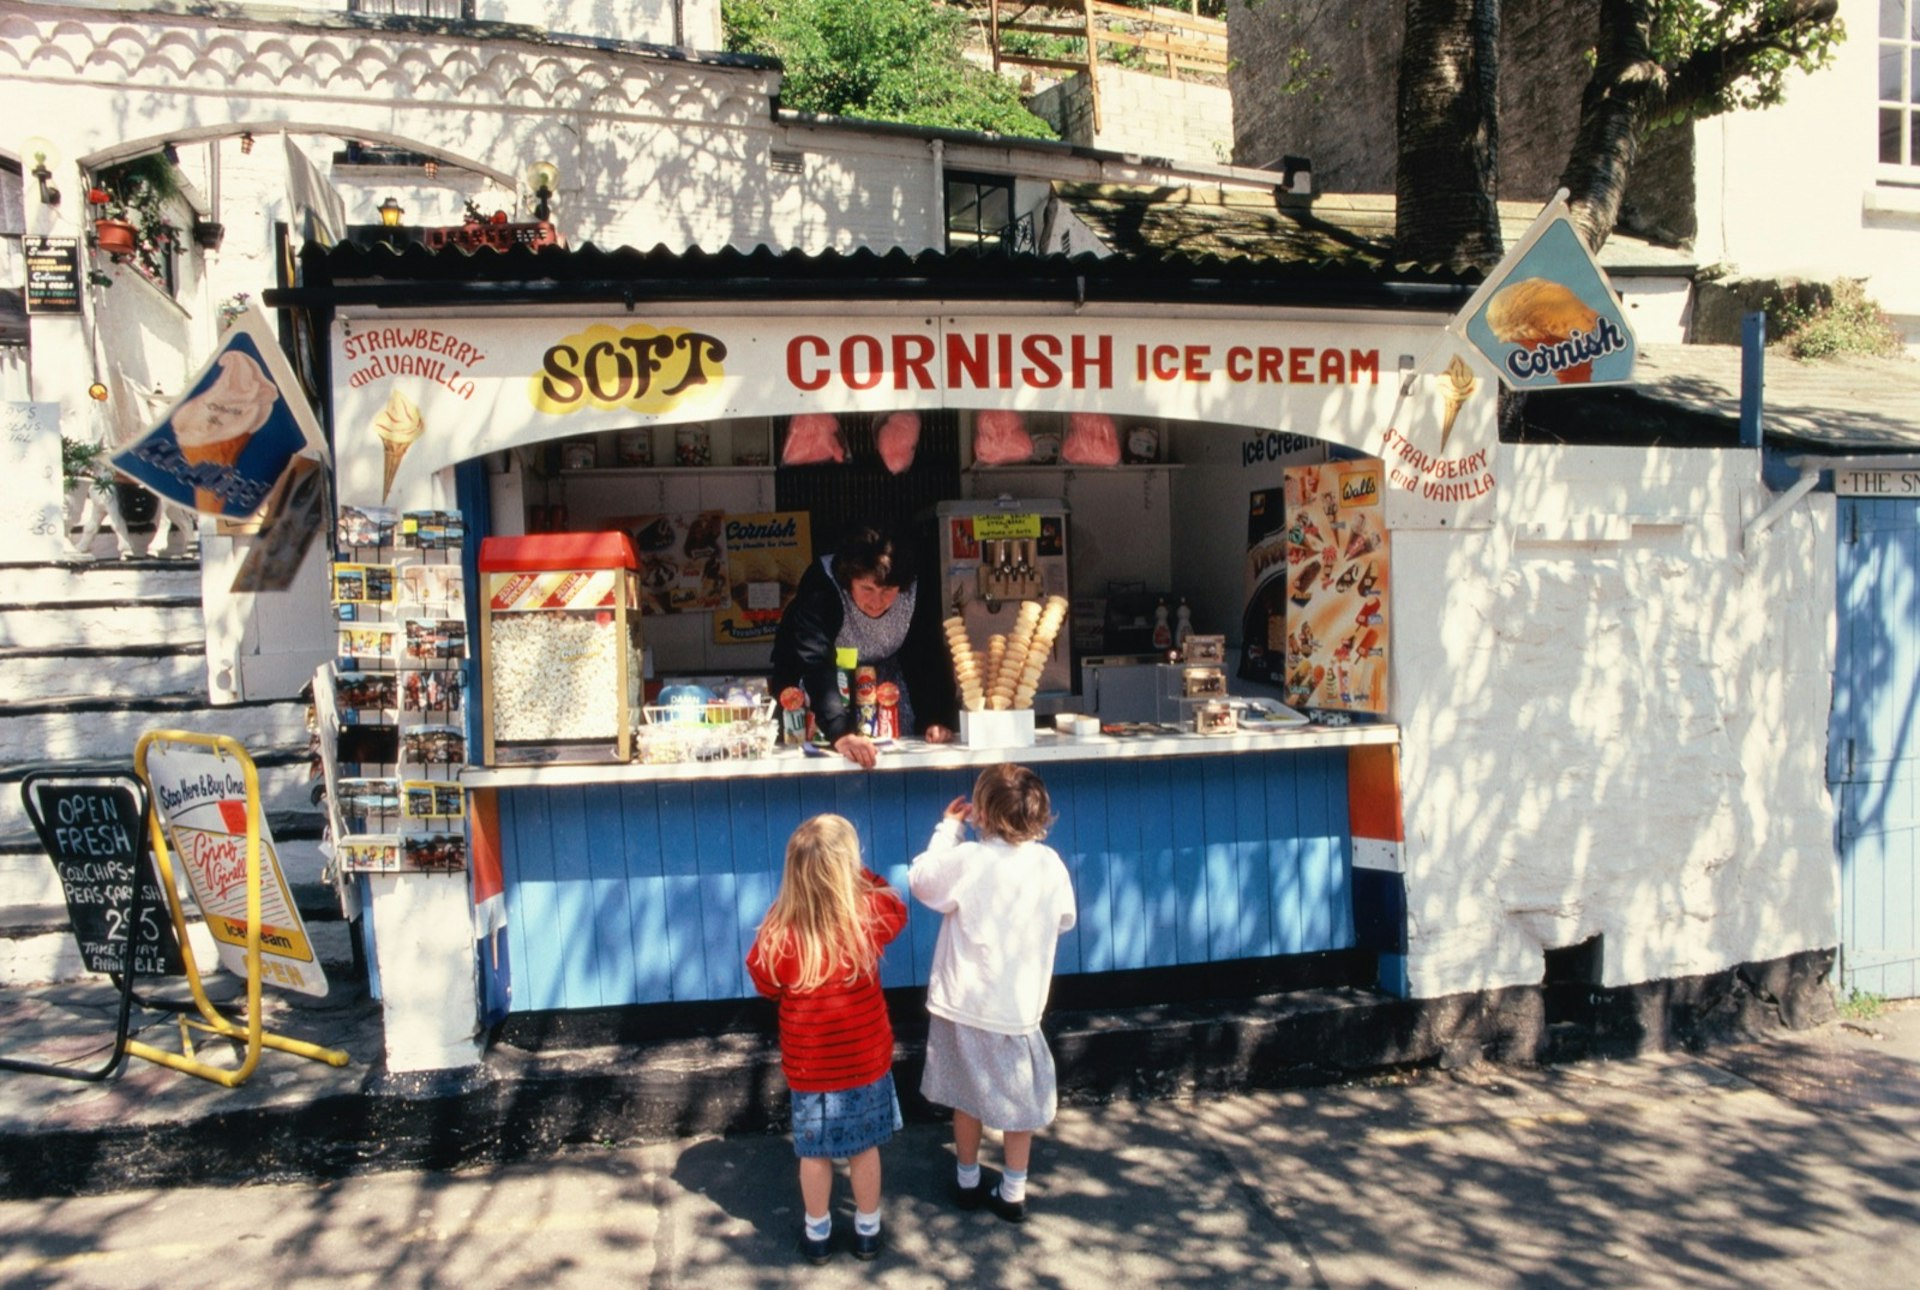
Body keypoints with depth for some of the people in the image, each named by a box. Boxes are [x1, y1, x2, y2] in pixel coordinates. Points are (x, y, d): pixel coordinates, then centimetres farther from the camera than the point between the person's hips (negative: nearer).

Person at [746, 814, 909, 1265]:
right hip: (866, 1059, 1)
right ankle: (867, 1232, 35)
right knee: (865, 1148, 19)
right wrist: (861, 874, 7)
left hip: (809, 1066, -1)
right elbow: (896, 906, 5)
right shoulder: (870, 915, -20)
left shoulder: (779, 933, -22)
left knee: (815, 1153, 18)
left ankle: (818, 1235, 35)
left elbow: (765, 984, -2)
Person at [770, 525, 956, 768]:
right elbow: (816, 664, -47)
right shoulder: (821, 588, -36)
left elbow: (929, 658, -20)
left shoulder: (915, 594, -25)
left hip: (884, 671, 3)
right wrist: (840, 733, -60)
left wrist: (937, 720, -35)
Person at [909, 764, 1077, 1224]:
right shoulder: (1049, 863, -8)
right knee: (1020, 1100, 14)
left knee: (966, 1098, 17)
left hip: (964, 1003, -1)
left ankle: (968, 1182, 33)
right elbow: (1064, 920, 6)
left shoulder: (967, 860, -18)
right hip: (1020, 1004, 1)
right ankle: (1013, 1194, 23)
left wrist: (946, 830, 6)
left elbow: (921, 881, -1)